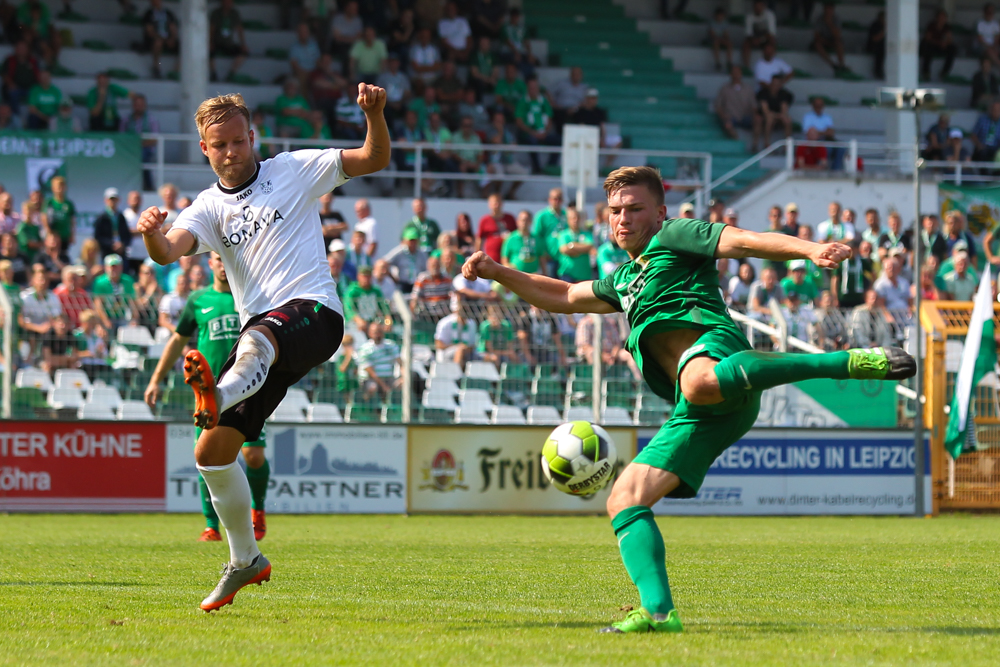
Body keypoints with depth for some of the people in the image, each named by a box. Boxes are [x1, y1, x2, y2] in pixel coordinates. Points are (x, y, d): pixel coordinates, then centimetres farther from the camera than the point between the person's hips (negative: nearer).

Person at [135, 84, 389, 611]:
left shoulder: (293, 170, 10)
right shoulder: (209, 208, 14)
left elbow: (374, 159, 7)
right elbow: (170, 251, -6)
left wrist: (374, 114, -14)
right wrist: (151, 234, -30)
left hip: (313, 313, -5)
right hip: (258, 330, 5)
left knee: (257, 338, -41)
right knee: (211, 452, 1)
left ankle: (216, 397, -74)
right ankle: (244, 560, 19)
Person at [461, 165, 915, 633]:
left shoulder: (674, 238, 15)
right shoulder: (625, 281, 38)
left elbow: (746, 241, 0)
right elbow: (563, 297, 51)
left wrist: (812, 250, -16)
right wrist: (496, 273, 42)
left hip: (712, 342, -9)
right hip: (700, 418, 9)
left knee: (700, 383, -46)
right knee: (624, 500, 0)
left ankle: (851, 362, -42)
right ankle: (658, 611, -12)